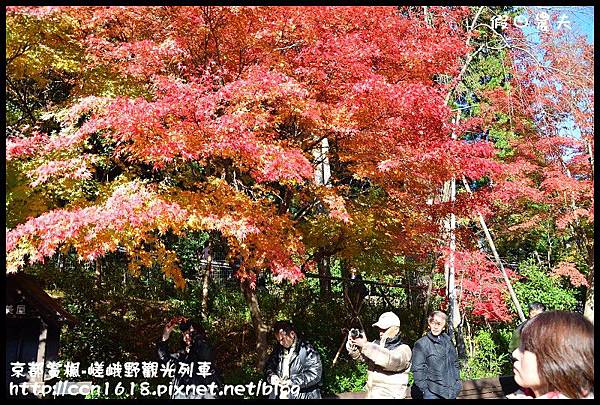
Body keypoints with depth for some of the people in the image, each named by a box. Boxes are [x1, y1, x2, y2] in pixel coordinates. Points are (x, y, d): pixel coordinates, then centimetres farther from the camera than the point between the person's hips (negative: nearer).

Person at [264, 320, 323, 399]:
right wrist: (271, 376, -3)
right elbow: (268, 366, 19)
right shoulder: (278, 349, 10)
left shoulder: (307, 350, -10)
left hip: (302, 396, -5)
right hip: (278, 395, 6)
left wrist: (293, 381, -21)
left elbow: (315, 374, -15)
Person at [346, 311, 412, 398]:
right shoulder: (376, 344, 10)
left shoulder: (404, 349, -8)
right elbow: (360, 356, 0)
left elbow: (391, 361, -27)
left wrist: (365, 345, -28)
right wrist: (353, 345, -22)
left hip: (390, 396, -5)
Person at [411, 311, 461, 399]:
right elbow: (418, 370, -9)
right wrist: (425, 390, -11)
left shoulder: (448, 341, 10)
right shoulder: (421, 344, -8)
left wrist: (457, 381, 12)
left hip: (452, 392, 5)